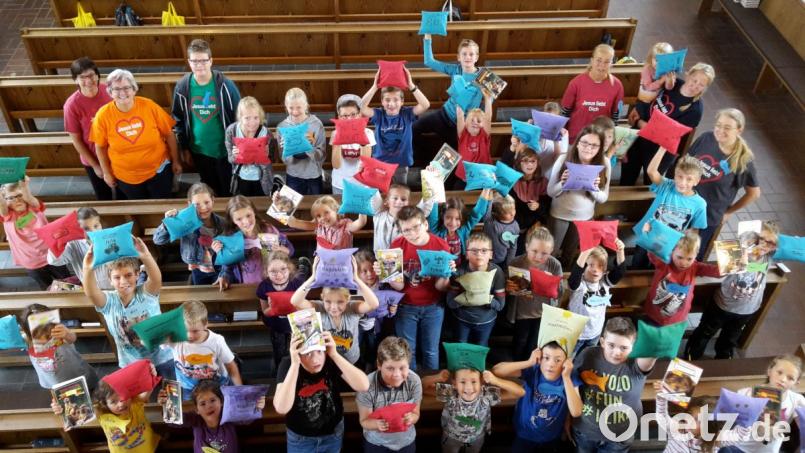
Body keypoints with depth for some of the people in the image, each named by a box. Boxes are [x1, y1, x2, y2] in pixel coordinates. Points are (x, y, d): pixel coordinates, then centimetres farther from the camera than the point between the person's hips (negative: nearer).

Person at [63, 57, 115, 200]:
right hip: (93, 159, -2)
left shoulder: (109, 91, -17)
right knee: (104, 196, 19)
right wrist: (95, 165, -9)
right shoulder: (72, 105, -23)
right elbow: (76, 140, -13)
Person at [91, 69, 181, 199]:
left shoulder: (149, 106, -17)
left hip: (158, 170, -1)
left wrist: (175, 161, 0)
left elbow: (169, 134, -6)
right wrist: (107, 173, 5)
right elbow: (100, 147, -1)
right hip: (126, 176, 1)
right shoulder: (102, 115, -16)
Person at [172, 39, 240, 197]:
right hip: (199, 151, 3)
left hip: (225, 149, -2)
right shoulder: (182, 87, -8)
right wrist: (184, 148, 8)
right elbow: (178, 120, 5)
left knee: (229, 190, 13)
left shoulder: (224, 85, -16)